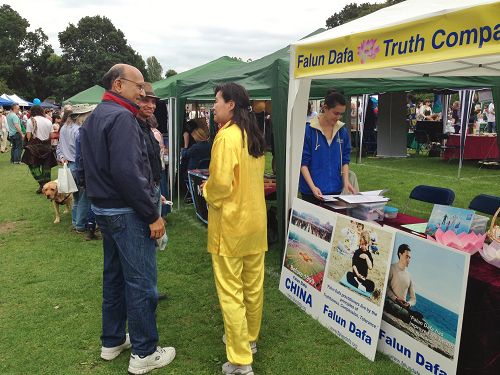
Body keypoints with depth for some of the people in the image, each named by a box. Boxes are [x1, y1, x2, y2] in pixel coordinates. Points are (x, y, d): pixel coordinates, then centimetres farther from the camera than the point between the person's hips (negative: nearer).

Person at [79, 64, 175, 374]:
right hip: (127, 213, -10)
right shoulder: (121, 117, -18)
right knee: (141, 282, 0)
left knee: (115, 275, 19)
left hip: (103, 208, 10)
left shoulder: (94, 118, 14)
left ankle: (112, 341, 33)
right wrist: (153, 215, -21)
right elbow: (128, 172, -27)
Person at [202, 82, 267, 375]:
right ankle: (249, 339, 35)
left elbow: (221, 183, -24)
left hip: (231, 223, -8)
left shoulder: (227, 135, -18)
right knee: (253, 285, 17)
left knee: (230, 291, 0)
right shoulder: (254, 135, 9)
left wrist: (207, 192, -4)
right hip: (255, 220, 8)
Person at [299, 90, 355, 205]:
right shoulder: (308, 130, -10)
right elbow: (303, 162, -10)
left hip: (335, 190, 4)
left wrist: (346, 181, -5)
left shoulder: (343, 131, 4)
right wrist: (313, 187, -19)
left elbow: (345, 159, 10)